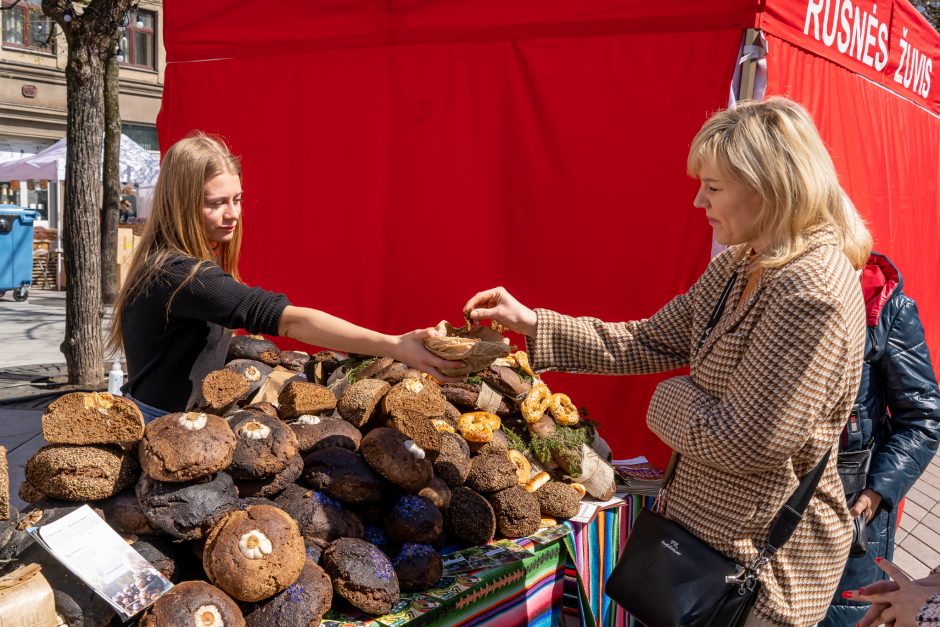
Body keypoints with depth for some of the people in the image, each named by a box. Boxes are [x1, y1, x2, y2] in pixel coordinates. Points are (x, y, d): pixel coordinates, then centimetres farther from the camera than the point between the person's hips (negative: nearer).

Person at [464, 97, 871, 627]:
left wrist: (669, 399, -10)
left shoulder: (812, 292, -27)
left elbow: (745, 445, -28)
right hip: (708, 524, 9)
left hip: (763, 558, -9)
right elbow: (648, 341, 7)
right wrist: (532, 323, 3)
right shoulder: (735, 268, 4)